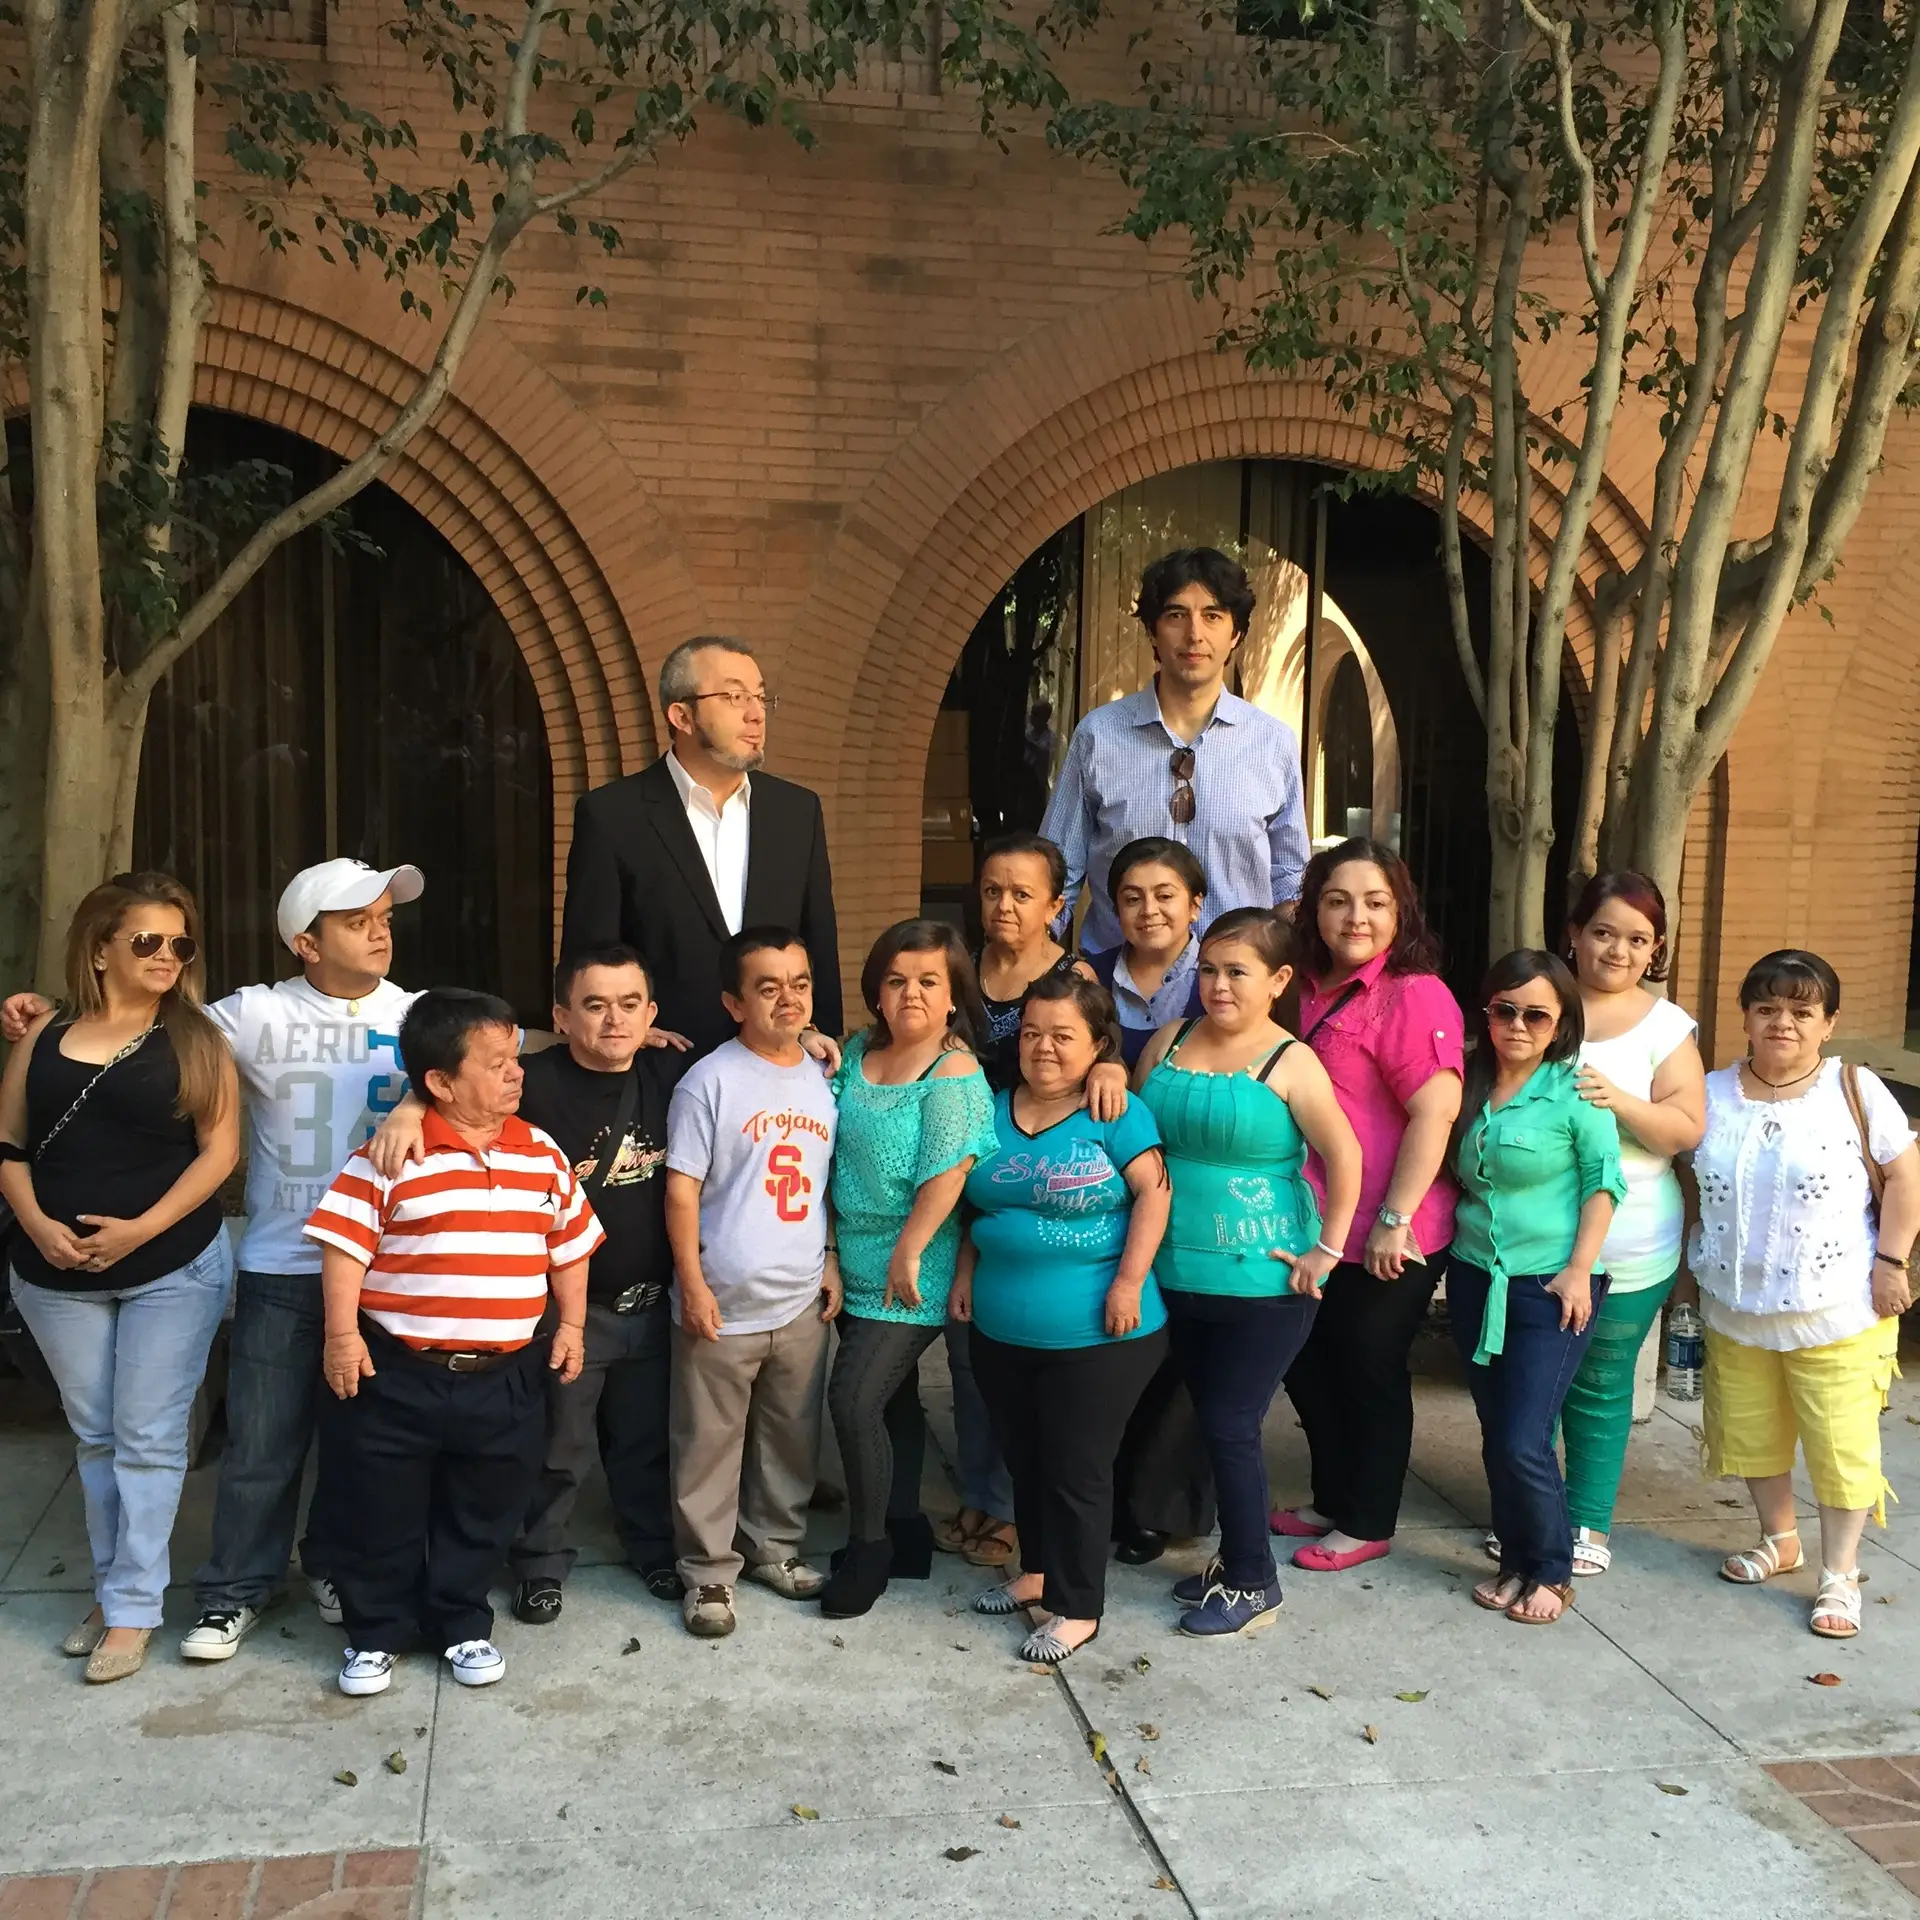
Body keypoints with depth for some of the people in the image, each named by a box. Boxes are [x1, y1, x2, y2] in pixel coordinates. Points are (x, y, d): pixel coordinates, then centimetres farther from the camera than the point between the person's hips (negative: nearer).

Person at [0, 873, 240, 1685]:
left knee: (148, 1440, 0)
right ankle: (112, 1588, 27)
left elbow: (219, 1151, -9)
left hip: (173, 1270, -3)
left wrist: (141, 1229, -17)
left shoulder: (195, 1038, -3)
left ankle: (132, 1609, 9)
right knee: (94, 1436, 14)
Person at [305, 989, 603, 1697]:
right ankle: (376, 1632, 30)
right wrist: (341, 1333, -12)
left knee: (482, 1516, 16)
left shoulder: (542, 1155, 2)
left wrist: (570, 1325, 12)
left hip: (504, 1378, 4)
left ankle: (464, 1625, 35)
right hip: (396, 1374, -3)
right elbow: (345, 1243, -10)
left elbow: (570, 1245, 12)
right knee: (377, 1513, 10)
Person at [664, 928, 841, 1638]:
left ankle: (775, 1546, 36)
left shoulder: (823, 1080, 5)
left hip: (800, 1301, 5)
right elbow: (681, 1187, -11)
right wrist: (692, 1282, -13)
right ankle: (708, 1570, 22)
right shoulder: (710, 1081, -11)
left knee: (792, 1437, 17)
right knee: (709, 1444, 6)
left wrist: (831, 1261, 9)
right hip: (722, 1305, -5)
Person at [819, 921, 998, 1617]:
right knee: (892, 1398, 17)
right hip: (856, 1269, 7)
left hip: (911, 1279, -7)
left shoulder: (956, 1075, -16)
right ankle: (905, 1527, 32)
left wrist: (908, 1253, -21)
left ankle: (869, 1545, 9)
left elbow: (946, 1173, -23)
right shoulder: (857, 1052, 5)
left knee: (853, 1400, -10)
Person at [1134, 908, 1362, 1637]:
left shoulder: (1290, 1063, -12)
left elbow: (1344, 1156, -12)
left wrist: (1327, 1250, -12)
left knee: (1231, 1426, 0)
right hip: (1179, 1275, 5)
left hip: (1262, 1281, -5)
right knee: (1214, 1420, 16)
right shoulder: (1169, 1042, 4)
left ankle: (1251, 1583, 17)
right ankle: (1235, 1556, 33)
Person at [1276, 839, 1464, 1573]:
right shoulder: (1308, 989, 8)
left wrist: (1393, 1219, -23)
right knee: (1307, 1368, 19)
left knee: (1370, 1376, 9)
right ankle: (1333, 1500, 39)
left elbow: (1434, 1113, -23)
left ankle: (1367, 1524, 27)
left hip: (1384, 1242, -8)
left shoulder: (1414, 996, -17)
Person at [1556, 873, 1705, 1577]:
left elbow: (1688, 1128, -7)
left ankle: (1589, 1520, 25)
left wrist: (1621, 1102, -23)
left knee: (1599, 1387, 9)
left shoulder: (1666, 1026, -1)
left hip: (1626, 1251, -1)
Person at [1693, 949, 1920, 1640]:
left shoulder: (1856, 1090, -9)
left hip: (1838, 1314, -4)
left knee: (1841, 1444, 1)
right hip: (1736, 1311, 4)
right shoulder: (1713, 1094, 1)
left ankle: (1840, 1574, 17)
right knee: (1750, 1432, 16)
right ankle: (1779, 1539, 38)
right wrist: (1701, 1255, 7)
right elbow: (1695, 1180, 12)